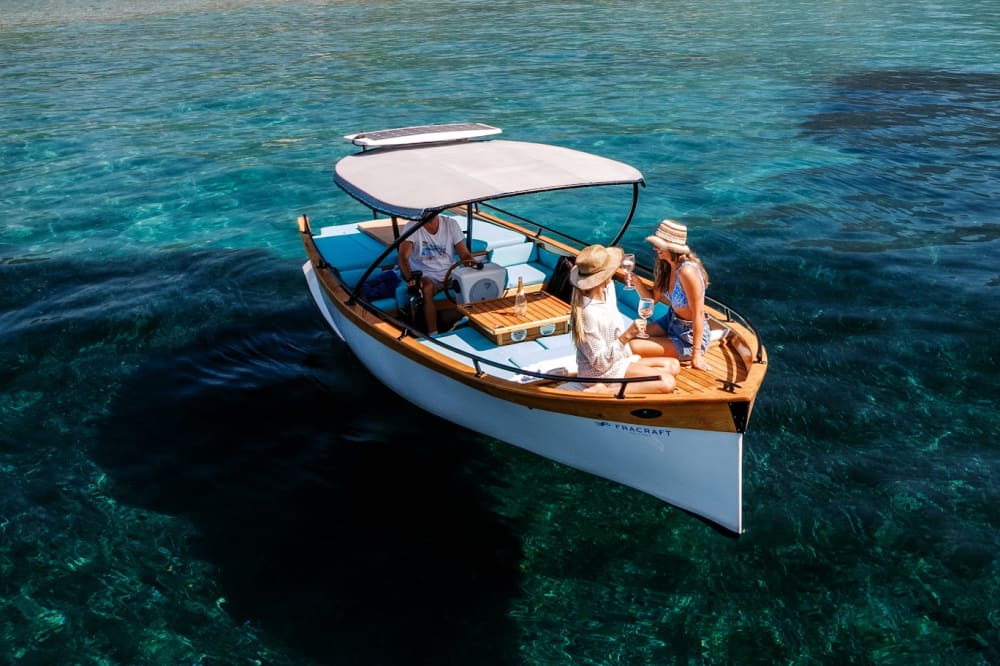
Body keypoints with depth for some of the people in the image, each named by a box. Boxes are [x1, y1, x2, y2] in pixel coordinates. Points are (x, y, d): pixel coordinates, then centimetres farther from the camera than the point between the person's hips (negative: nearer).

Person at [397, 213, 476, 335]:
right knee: (427, 289, -36)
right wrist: (410, 278, -37)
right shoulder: (412, 227, -7)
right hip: (426, 276, -3)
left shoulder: (451, 224, 2)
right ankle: (433, 334, -32)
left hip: (450, 274, 3)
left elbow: (465, 254, 1)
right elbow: (403, 257, -18)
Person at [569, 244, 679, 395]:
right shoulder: (588, 313, -30)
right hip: (601, 373, -10)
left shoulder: (606, 289, -3)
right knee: (667, 383, -19)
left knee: (673, 366, 8)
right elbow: (600, 363, -26)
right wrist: (626, 337, -35)